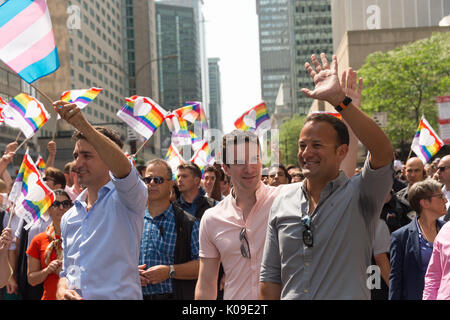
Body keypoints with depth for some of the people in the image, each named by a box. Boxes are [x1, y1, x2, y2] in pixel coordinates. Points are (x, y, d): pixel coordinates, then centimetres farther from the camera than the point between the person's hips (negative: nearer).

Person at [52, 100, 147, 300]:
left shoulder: (124, 198, -4)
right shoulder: (69, 217, 16)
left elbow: (122, 168, -26)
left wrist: (83, 126, -34)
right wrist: (62, 291, -3)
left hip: (119, 296, -5)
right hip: (75, 298, 6)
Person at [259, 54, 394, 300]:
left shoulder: (358, 195, -7)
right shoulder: (284, 201, 6)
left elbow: (383, 152, -26)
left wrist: (339, 99, -29)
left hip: (348, 295, -4)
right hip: (291, 296, 4)